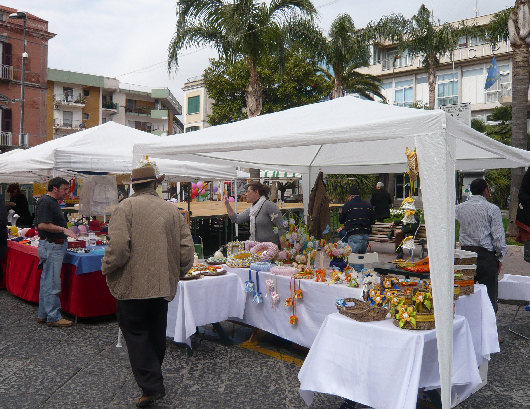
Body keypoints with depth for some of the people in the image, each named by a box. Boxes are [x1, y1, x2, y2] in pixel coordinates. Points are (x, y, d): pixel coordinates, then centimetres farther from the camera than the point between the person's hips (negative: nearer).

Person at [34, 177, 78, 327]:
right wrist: (63, 229, -21)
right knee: (52, 284, -5)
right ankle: (53, 317, 2)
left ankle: (43, 315, 24)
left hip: (56, 246, 11)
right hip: (51, 246, -11)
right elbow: (42, 225, -23)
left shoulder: (53, 202, 17)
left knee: (46, 282, 15)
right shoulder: (45, 202, -15)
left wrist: (66, 230, 19)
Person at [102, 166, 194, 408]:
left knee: (136, 334, 6)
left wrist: (107, 268, -2)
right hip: (163, 285, 5)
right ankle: (154, 378, 35)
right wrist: (177, 273, 16)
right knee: (156, 334, 19)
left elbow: (119, 246, -20)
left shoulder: (126, 207, -9)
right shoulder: (172, 209, 3)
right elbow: (187, 247, 1)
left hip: (132, 285, -4)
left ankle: (150, 387, 3)